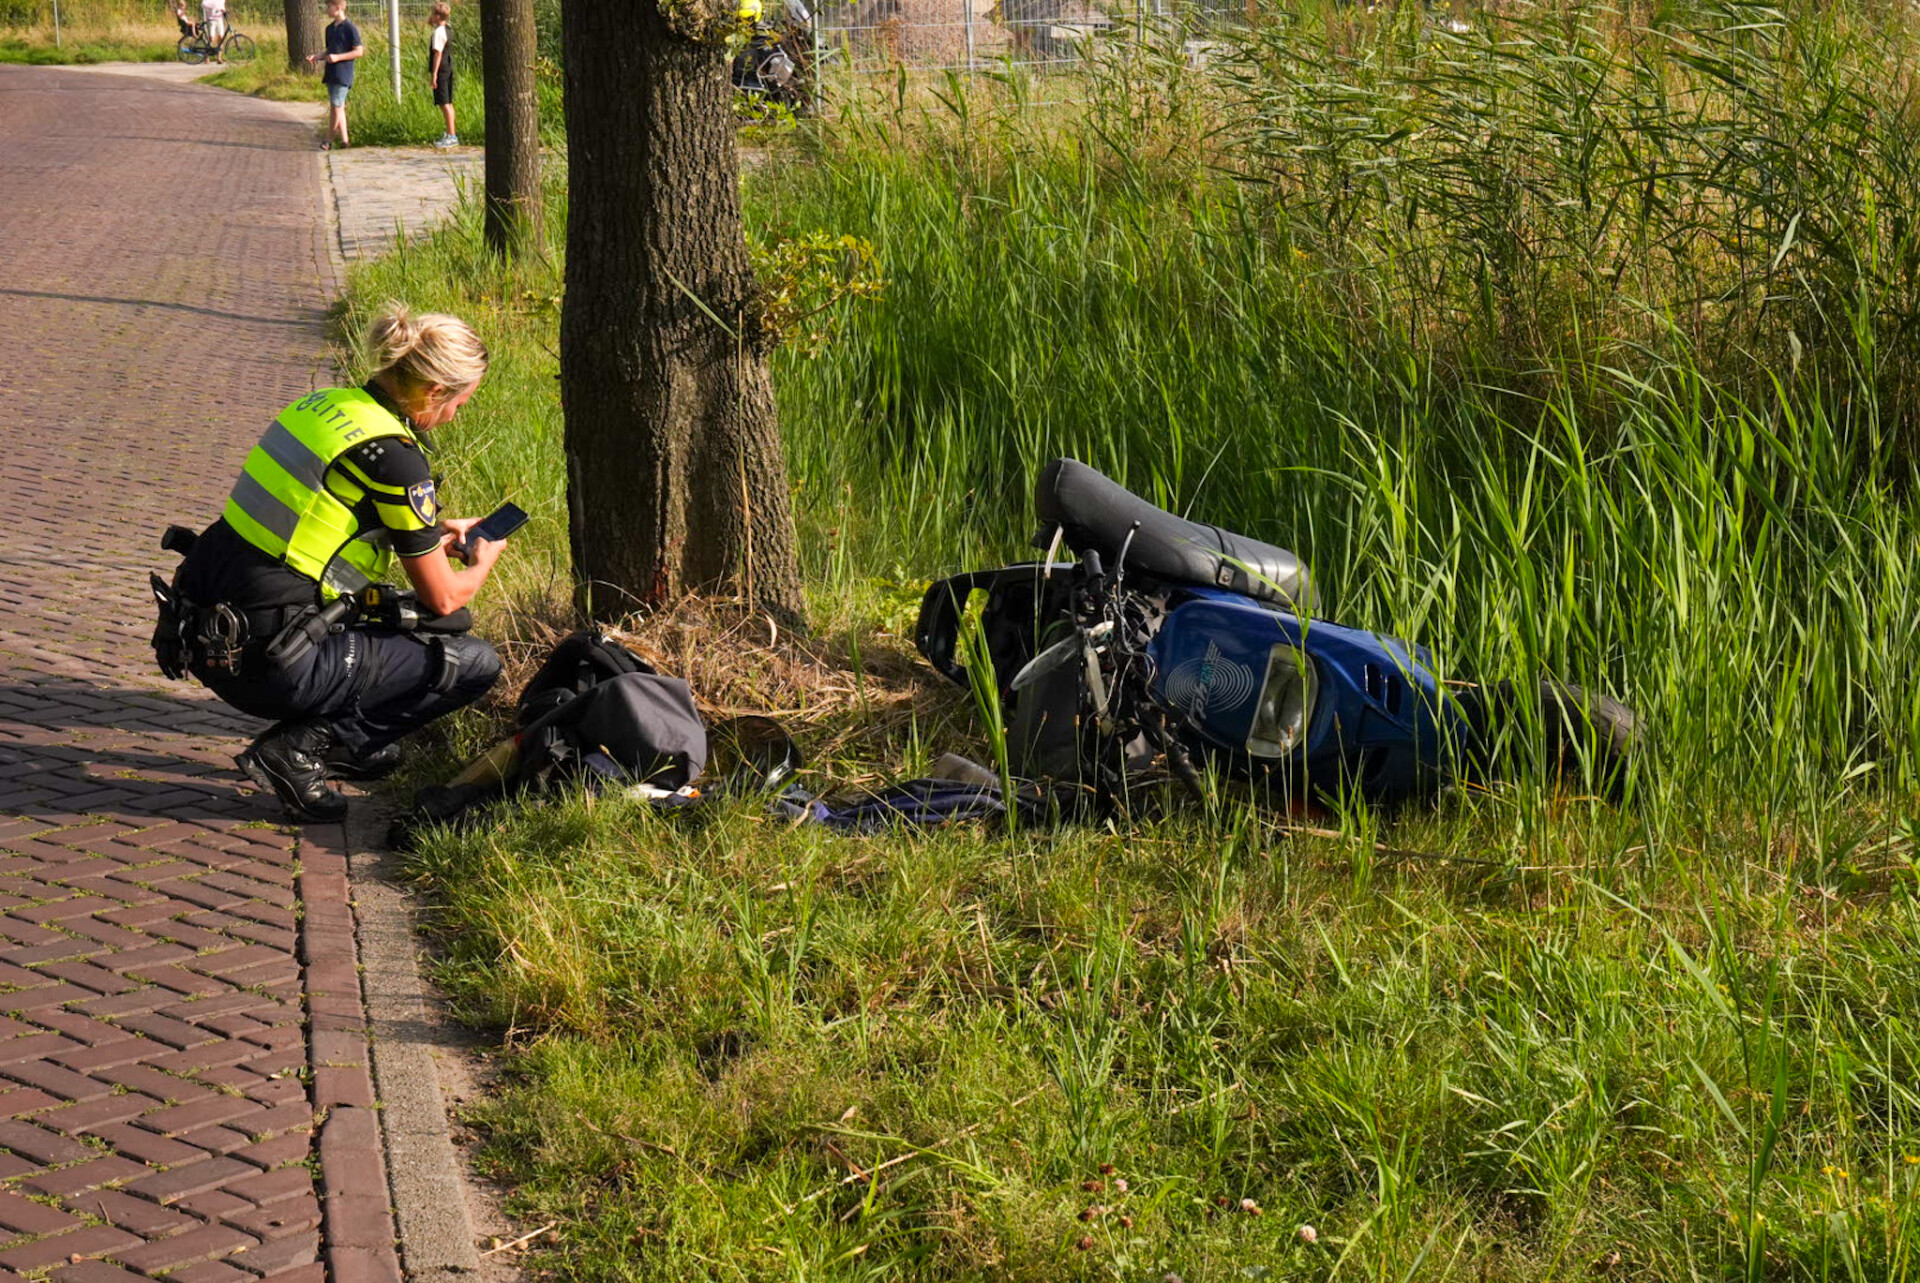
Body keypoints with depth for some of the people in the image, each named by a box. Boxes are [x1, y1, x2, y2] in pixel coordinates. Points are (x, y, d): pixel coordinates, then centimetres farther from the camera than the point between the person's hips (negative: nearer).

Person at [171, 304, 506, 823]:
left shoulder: (326, 405, 9)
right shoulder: (394, 457, -15)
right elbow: (443, 598, -4)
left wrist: (434, 536, 31)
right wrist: (481, 562, 19)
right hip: (263, 662, -9)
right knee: (475, 663, 1)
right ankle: (299, 750, -3)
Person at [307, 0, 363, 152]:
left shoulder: (350, 28, -9)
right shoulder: (330, 28, 15)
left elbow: (359, 51, -11)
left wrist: (337, 57, -19)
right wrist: (317, 56, 4)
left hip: (343, 74, -8)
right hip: (331, 73, 8)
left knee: (336, 106, -9)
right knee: (337, 107, 7)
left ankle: (329, 140, -2)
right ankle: (344, 140, 10)